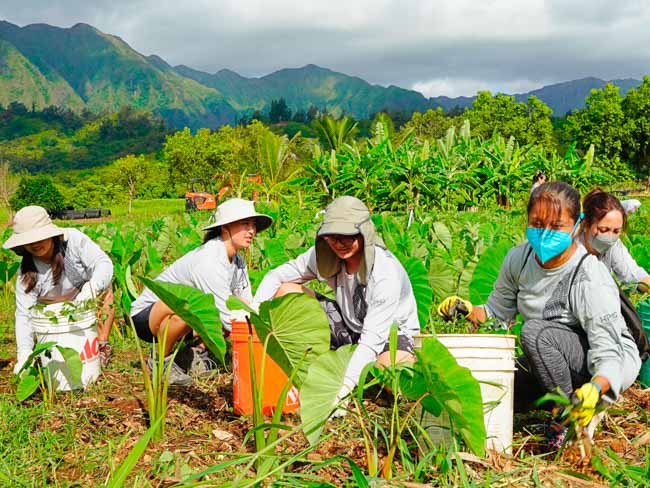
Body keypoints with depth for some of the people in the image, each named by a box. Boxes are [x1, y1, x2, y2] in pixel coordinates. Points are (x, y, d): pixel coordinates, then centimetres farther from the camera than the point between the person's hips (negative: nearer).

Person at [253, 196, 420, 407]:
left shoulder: (386, 274, -32)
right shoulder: (325, 255, -15)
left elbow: (372, 339, -35)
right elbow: (276, 275, -6)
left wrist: (345, 386, -43)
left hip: (391, 330, -5)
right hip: (348, 325, 5)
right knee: (286, 292, -12)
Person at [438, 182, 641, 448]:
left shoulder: (590, 279, -27)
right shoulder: (519, 258, -8)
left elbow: (608, 353, -31)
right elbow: (498, 312, 7)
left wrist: (595, 389, -52)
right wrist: (468, 311, -14)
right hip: (550, 358, 7)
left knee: (535, 331, -32)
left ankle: (568, 418, -18)